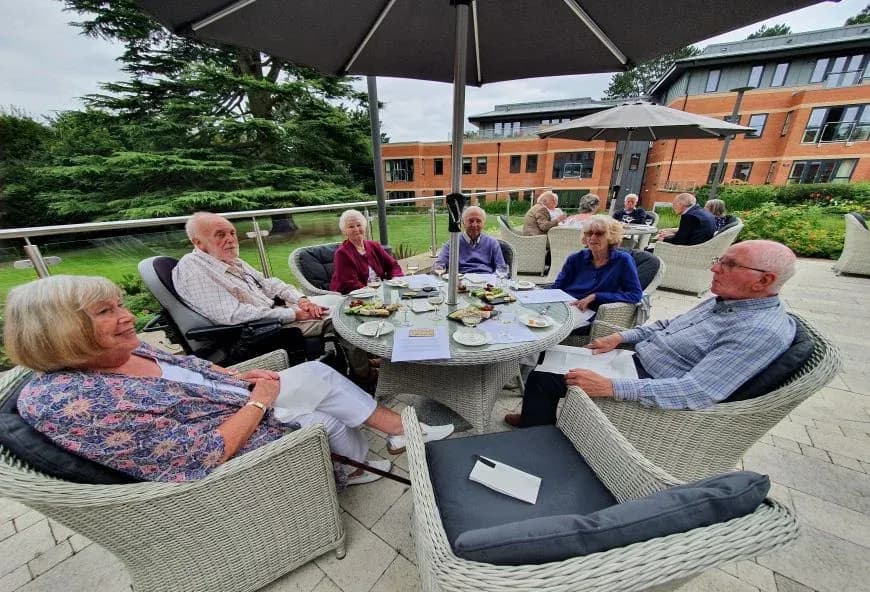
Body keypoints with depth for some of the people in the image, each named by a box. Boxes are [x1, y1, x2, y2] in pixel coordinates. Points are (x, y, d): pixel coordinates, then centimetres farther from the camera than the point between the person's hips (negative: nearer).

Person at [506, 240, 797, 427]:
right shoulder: (723, 301, 5)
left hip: (650, 395, -9)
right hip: (633, 360, 9)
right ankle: (538, 414, 30)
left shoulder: (763, 331, -23)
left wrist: (610, 387, -38)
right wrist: (619, 337, 3)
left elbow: (696, 392, -31)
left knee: (542, 377, -9)